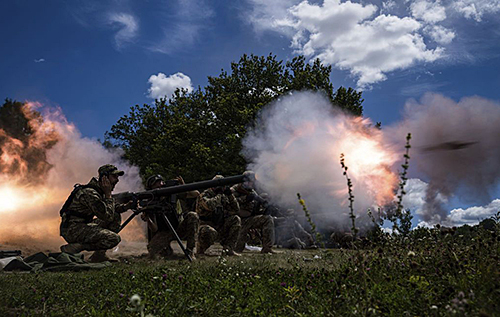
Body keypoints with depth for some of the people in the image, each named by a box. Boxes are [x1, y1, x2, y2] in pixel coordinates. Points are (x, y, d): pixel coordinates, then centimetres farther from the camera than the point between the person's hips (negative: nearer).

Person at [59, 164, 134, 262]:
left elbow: (111, 210, 19)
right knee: (114, 239, -21)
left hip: (83, 226, 10)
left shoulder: (100, 190, 9)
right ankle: (71, 249, -12)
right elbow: (107, 216, -23)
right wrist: (108, 195, -14)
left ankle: (99, 254, 4)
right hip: (72, 229, -10)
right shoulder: (89, 193, -21)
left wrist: (126, 206, -1)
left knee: (116, 217, 6)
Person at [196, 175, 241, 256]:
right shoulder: (204, 196, -11)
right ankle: (200, 250, -8)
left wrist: (230, 195, -4)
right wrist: (219, 196, -19)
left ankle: (228, 248, -9)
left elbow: (236, 210, 7)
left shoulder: (223, 197, 9)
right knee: (210, 233, -40)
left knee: (236, 220, -10)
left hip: (219, 226, 7)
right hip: (206, 225, -7)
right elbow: (209, 205, -35)